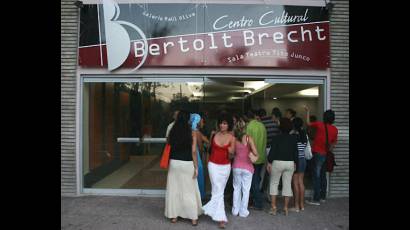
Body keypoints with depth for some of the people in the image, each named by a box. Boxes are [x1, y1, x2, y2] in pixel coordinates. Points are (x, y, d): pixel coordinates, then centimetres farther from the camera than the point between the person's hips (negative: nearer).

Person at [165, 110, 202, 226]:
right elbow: (193, 152, -10)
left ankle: (174, 215, 23)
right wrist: (196, 167, -6)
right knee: (190, 191, 8)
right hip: (187, 164, -2)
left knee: (174, 190, 13)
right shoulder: (192, 133, -9)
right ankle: (193, 217, 16)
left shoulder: (172, 132, -1)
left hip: (174, 163, 2)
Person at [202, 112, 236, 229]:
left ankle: (213, 209, 35)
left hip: (225, 167, 1)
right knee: (218, 191, -5)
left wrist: (230, 152, -24)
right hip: (214, 165, -1)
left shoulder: (232, 138, -6)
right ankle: (221, 217, 2)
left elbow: (231, 156, -4)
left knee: (219, 190, 14)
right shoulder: (214, 134, -5)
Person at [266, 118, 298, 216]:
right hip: (290, 163, 3)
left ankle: (273, 206, 6)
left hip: (277, 162, -3)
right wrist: (295, 163, 16)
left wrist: (269, 162, -2)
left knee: (274, 183, 8)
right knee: (287, 184, 9)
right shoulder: (293, 139, 2)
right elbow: (296, 152, 5)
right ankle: (286, 207, 14)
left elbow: (272, 151, -10)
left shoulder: (276, 138, -9)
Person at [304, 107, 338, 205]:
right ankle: (323, 197, 26)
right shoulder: (335, 129, 3)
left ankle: (316, 199, -2)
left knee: (316, 177, -4)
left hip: (318, 154, -6)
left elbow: (308, 123, 5)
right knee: (323, 176, 17)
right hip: (326, 155, 6)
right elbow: (334, 143, 13)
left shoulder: (319, 125, -12)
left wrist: (308, 111, 14)